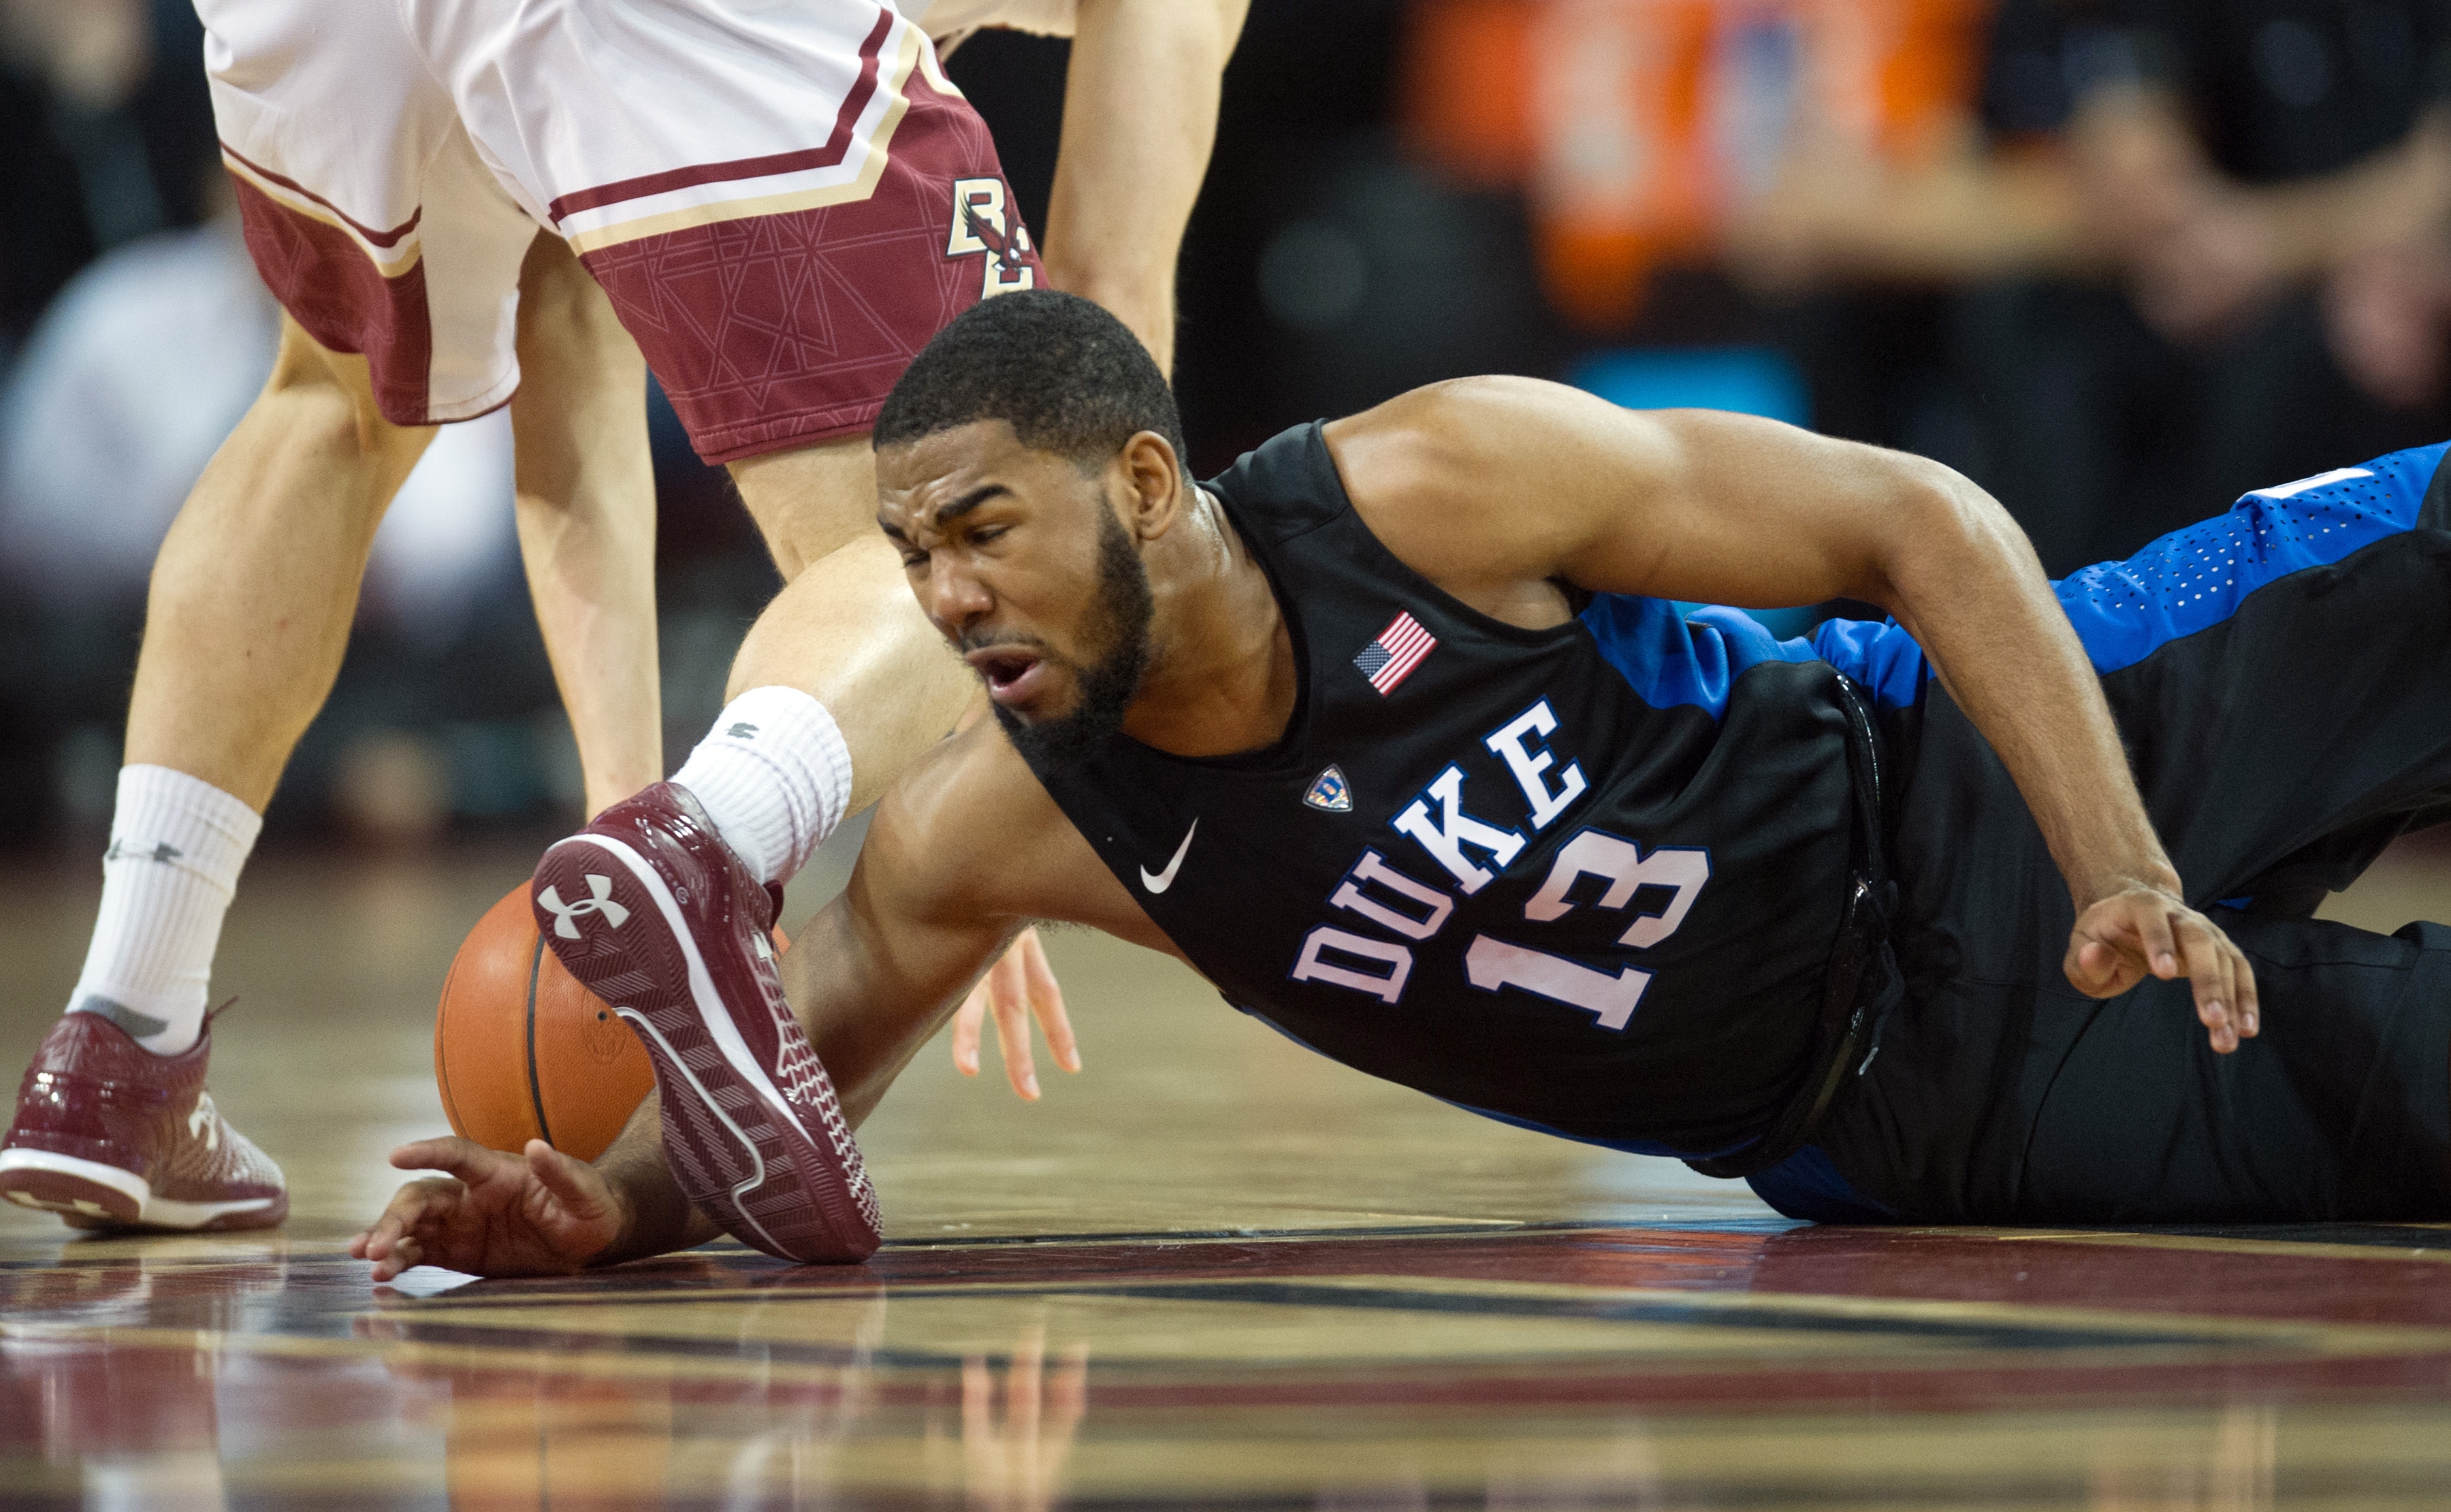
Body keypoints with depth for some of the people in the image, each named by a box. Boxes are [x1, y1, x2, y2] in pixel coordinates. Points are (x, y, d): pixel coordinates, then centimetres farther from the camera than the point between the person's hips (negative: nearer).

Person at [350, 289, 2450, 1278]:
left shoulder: (1436, 485, -23)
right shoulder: (984, 840, -15)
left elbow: (1920, 526, -18)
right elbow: (762, 1107, -5)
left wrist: (2122, 872, -28)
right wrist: (599, 1205, -30)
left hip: (1961, 780, -2)